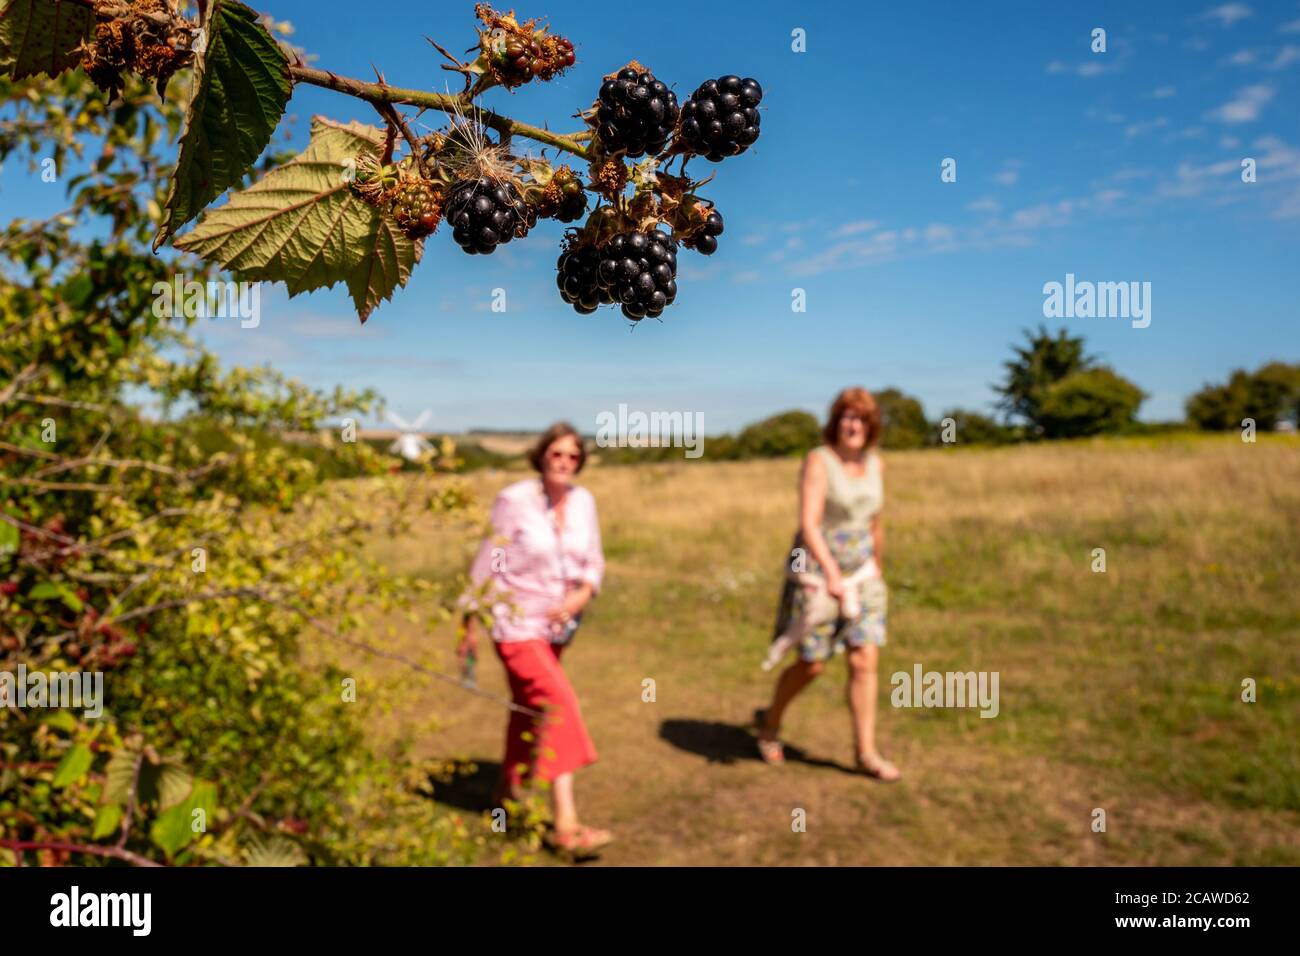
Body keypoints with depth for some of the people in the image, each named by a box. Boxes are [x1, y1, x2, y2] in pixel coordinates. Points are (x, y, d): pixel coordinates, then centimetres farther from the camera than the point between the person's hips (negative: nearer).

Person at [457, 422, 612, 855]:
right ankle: (565, 824, -16)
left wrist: (582, 594, -16)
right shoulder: (514, 501, -15)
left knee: (531, 708, 20)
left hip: (557, 624, 6)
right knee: (561, 706, -18)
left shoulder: (583, 501, -1)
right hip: (515, 622, -6)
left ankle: (507, 791, 42)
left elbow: (593, 562, 5)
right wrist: (471, 625, -5)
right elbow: (488, 564, -9)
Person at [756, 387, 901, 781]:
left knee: (865, 661, -1)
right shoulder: (819, 461, -14)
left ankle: (866, 752, 9)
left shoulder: (875, 464, 6)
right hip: (816, 572, -5)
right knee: (812, 665, 3)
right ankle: (769, 722, 29)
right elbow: (808, 524, -24)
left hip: (860, 574, 5)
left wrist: (877, 567, 25)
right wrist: (831, 572, -35)